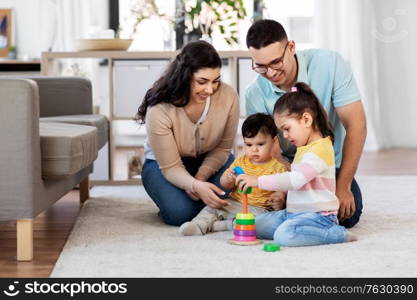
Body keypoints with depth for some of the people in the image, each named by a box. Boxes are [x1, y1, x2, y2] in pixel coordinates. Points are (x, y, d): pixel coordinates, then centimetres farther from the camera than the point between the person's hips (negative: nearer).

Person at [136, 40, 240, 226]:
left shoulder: (228, 96, -23)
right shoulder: (159, 109, -31)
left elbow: (223, 148, -8)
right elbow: (170, 167, -25)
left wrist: (201, 177, -23)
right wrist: (196, 185, -45)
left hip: (209, 161, 2)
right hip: (163, 164, -2)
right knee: (180, 212, -29)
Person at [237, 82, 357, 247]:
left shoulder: (320, 149, -18)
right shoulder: (305, 148, 17)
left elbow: (295, 180, -27)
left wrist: (258, 181, -25)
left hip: (318, 215, -10)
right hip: (295, 213, 10)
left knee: (284, 235, -33)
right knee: (256, 224, 5)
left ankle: (337, 234, -15)